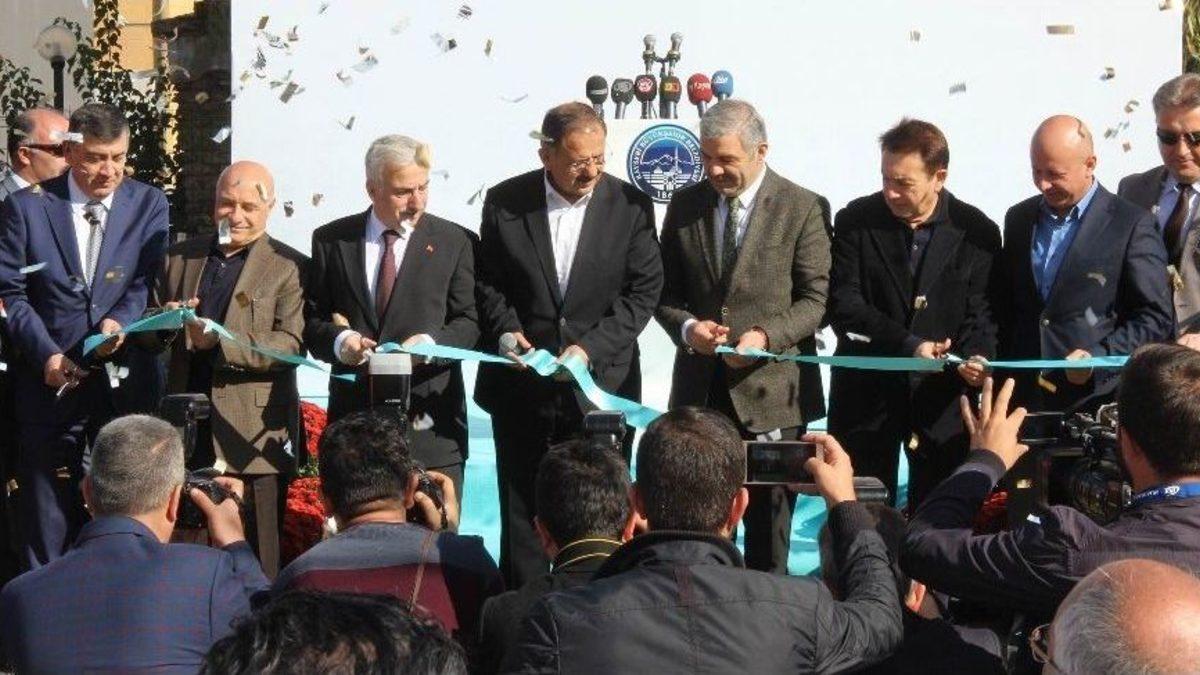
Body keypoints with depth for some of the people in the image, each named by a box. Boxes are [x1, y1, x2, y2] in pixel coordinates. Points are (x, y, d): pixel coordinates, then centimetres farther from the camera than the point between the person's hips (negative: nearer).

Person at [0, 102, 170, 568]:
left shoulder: (149, 205, 5)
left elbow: (149, 281, -1)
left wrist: (121, 320, -21)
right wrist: (46, 354, -15)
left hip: (123, 377, 1)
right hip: (50, 379, -1)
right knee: (47, 511, 6)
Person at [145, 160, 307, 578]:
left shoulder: (289, 268, -1)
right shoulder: (180, 257, 15)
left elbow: (291, 345, -11)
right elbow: (148, 331, 17)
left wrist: (221, 342, -23)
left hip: (252, 438, -4)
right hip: (186, 433, 4)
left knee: (255, 560, -1)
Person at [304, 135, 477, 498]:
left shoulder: (454, 242, 6)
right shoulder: (331, 240, 9)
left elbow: (468, 321, 3)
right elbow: (311, 318, 11)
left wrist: (432, 343, -17)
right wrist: (337, 340, -11)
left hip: (428, 423, -1)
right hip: (354, 415, 1)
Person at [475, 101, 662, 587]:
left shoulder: (631, 206, -2)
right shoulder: (504, 202, 0)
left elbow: (643, 291, -3)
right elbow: (487, 281, 7)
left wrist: (590, 348, -14)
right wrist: (506, 332, -12)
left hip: (600, 385, -1)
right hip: (522, 385, 1)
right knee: (522, 511, 7)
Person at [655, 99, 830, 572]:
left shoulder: (804, 209, -3)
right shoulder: (685, 206, 8)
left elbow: (815, 299, -3)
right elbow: (666, 292, 12)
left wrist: (766, 336, -20)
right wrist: (687, 327, -10)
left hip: (770, 394, -3)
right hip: (698, 392, 3)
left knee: (768, 523, 5)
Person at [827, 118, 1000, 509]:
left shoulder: (977, 232, -1)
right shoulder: (855, 221, 0)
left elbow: (980, 312, 1)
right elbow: (843, 306, -7)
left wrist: (976, 357, -22)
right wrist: (909, 344, -19)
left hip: (943, 399, 0)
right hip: (867, 397, 0)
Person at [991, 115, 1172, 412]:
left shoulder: (1131, 225, -4)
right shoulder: (1019, 218, 12)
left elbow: (1155, 318, -5)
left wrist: (1098, 357, -16)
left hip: (1097, 403, -4)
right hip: (1022, 397, 4)